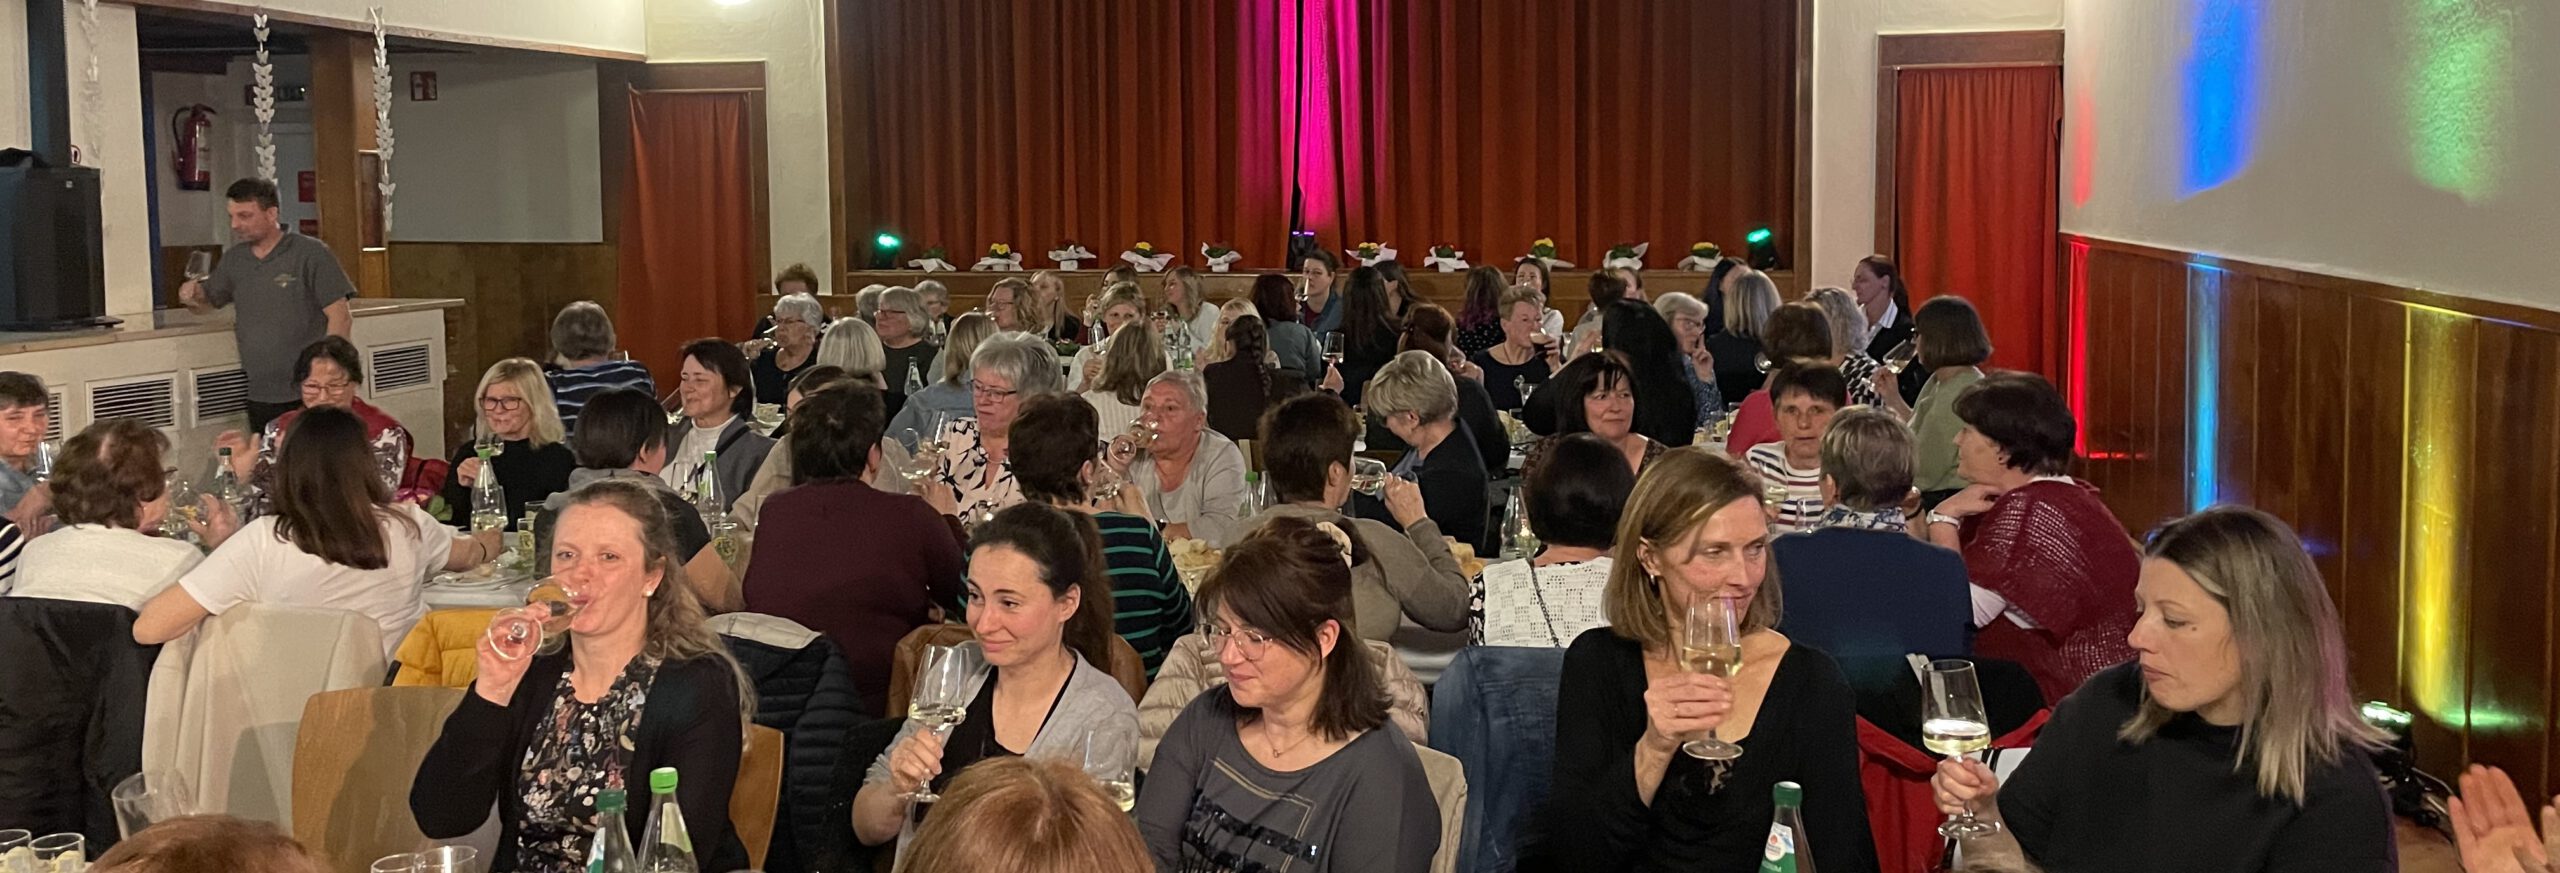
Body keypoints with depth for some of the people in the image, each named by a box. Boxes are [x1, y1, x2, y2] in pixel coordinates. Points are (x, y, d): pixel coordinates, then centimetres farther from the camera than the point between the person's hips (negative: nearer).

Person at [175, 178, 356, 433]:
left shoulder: (311, 253, -6)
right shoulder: (234, 259, 12)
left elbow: (341, 317, -9)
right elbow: (206, 304, 23)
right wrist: (193, 298, -1)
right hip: (259, 396, 6)